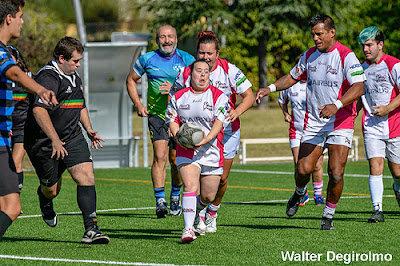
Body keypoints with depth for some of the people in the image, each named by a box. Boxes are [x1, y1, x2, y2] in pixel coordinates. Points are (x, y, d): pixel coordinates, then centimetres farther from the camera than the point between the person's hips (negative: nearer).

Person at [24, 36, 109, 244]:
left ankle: (91, 230, -17)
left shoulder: (74, 77, 12)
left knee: (86, 176, -14)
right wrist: (54, 140, -39)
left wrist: (89, 129, 16)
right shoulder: (48, 77, -19)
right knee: (51, 189, 7)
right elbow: (38, 110, -33)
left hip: (72, 138, 7)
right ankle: (45, 203, 47)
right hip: (42, 142, -7)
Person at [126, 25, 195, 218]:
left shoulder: (186, 59, -1)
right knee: (160, 155, -15)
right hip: (156, 113, 0)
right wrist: (138, 104, 4)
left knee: (176, 160, 3)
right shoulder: (147, 59, 2)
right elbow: (131, 80, 15)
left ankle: (175, 198, 25)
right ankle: (160, 201, -18)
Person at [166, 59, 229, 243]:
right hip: (186, 152, 0)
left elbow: (219, 122, -9)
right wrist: (179, 136, -12)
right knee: (190, 186, -21)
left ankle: (195, 213, 38)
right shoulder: (179, 97, 8)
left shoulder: (218, 96, -1)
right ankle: (188, 228, -24)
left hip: (211, 151, 0)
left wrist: (205, 140, -24)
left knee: (208, 196, 5)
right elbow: (172, 120, 9)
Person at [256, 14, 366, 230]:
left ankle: (328, 216, 9)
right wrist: (270, 88, 7)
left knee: (336, 173, -12)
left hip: (341, 123, -4)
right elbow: (292, 77, 24)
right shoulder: (309, 56, 8)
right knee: (303, 169, -9)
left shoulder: (346, 56, -10)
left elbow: (359, 87, -20)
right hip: (313, 122, 4)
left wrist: (336, 105, -33)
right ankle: (299, 193, 26)